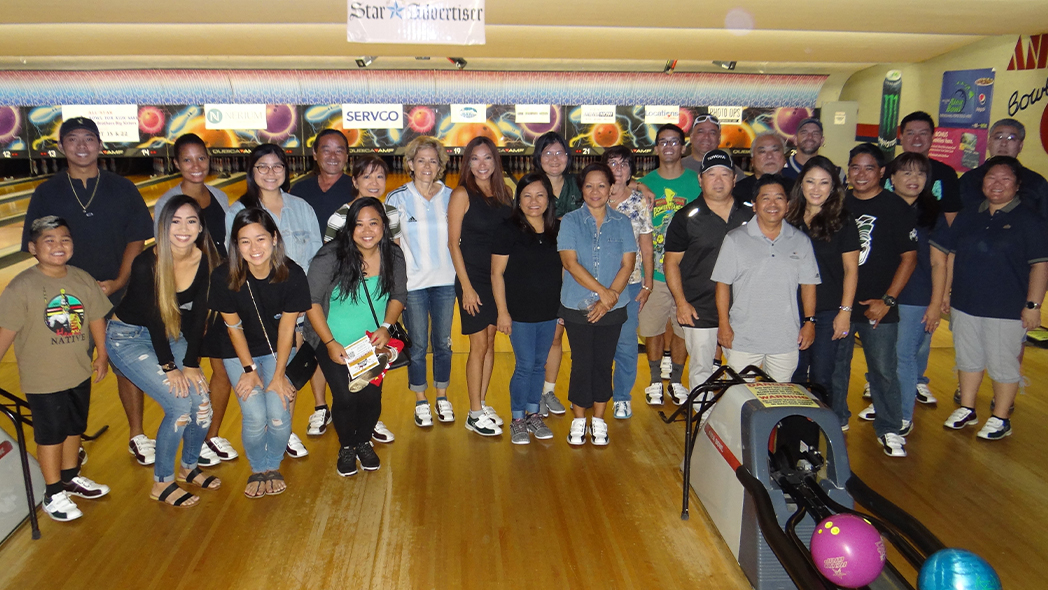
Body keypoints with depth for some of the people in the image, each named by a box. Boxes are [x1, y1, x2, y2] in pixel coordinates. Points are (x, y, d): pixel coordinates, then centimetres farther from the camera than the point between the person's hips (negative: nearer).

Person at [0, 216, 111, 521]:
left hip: (80, 373, 5)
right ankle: (54, 493, 24)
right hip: (44, 379, -5)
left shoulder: (83, 280, -3)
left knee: (75, 427, 20)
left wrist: (102, 356, 10)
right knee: (50, 434, 8)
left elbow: (96, 318, 6)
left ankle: (71, 477, 40)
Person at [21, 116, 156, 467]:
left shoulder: (123, 189, 2)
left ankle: (137, 436, 21)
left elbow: (136, 240, 0)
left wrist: (119, 282, -11)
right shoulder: (46, 194, 2)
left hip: (119, 297, 0)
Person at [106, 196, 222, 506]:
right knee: (180, 405, -16)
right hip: (129, 337, -5)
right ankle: (162, 482, 5)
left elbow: (198, 315, -8)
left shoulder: (204, 261, -14)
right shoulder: (146, 263, -27)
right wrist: (169, 367, -16)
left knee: (202, 403, -6)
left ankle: (189, 467, 21)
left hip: (171, 335, 5)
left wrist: (191, 363, -10)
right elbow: (153, 317, -21)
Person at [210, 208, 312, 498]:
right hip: (240, 353, 0)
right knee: (255, 417, -11)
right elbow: (234, 327, -9)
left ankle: (273, 466, 18)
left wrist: (278, 374, -11)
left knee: (278, 415, -13)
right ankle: (258, 469, 19)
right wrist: (249, 369, -7)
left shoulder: (292, 275, -22)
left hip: (278, 350, 0)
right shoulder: (224, 277, -21)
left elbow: (287, 328, -14)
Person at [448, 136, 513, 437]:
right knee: (479, 345, 0)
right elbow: (453, 243, -9)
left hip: (499, 277, 5)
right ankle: (475, 414, 12)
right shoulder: (462, 195, -8)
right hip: (473, 278, -5)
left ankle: (483, 404, 26)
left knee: (490, 342, 12)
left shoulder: (505, 193, 6)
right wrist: (466, 286, -13)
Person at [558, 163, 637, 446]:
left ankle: (598, 421, 24)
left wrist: (611, 297, -14)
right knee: (581, 364, 5)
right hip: (577, 306, -1)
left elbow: (628, 264, -2)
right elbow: (570, 262, -11)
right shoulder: (570, 221, -1)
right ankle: (579, 421, 22)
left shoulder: (622, 223, 4)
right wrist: (601, 291, -18)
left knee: (604, 363, 8)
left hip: (612, 308, 1)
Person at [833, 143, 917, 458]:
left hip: (878, 307, -3)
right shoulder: (838, 204, 7)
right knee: (834, 365, 12)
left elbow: (909, 257, -3)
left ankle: (889, 429, 16)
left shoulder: (896, 207, -3)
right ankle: (835, 419, 29)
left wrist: (888, 300, -9)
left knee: (883, 369, 2)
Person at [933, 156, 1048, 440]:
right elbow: (952, 254, 14)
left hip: (1007, 309, -5)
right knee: (968, 358, 16)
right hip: (964, 304, 5)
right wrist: (947, 289, 10)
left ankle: (1000, 419, 19)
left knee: (1003, 363, 5)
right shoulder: (968, 216, 9)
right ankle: (966, 409, 31)